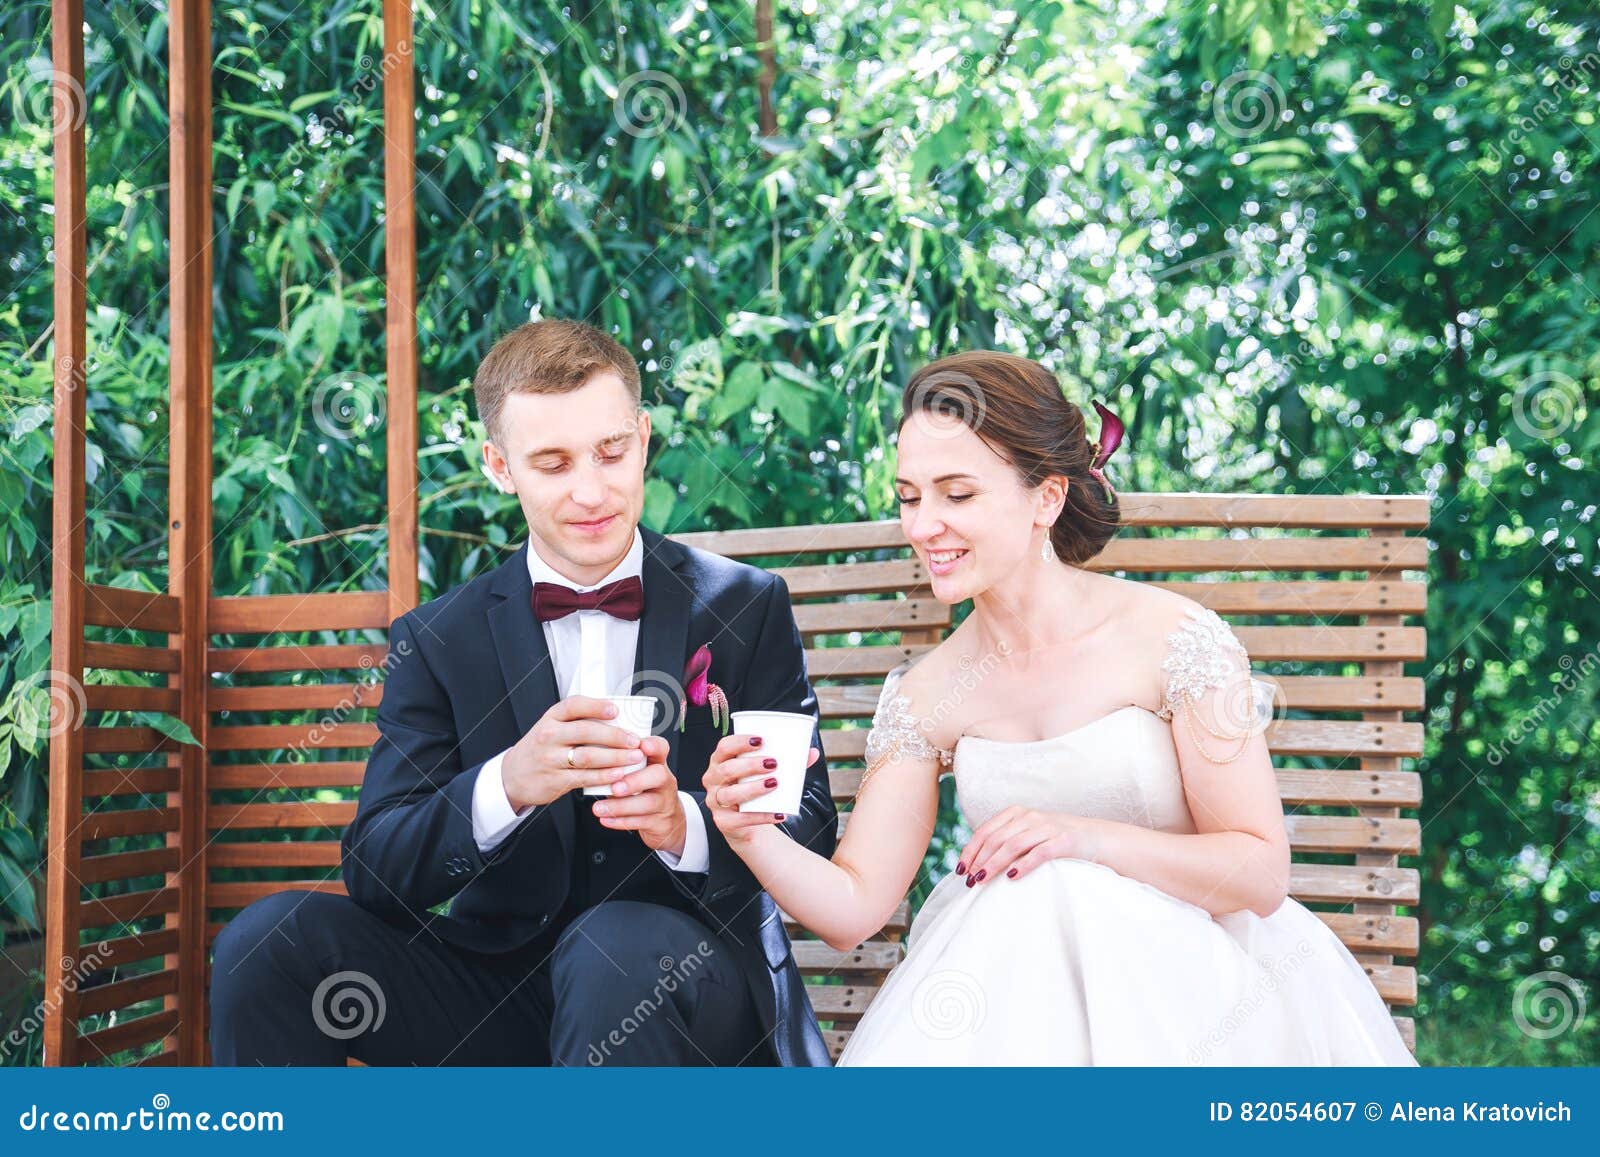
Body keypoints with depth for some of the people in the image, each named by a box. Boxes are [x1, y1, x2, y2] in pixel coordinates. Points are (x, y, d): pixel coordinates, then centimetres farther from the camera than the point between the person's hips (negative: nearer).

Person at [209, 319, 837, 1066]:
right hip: (505, 973, 2)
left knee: (618, 948, -37)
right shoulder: (436, 641, 4)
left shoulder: (746, 608, 3)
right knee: (270, 940, -20)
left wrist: (686, 824, -25)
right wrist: (505, 787, -27)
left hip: (686, 979, -2)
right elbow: (373, 872, -6)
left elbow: (811, 835, -2)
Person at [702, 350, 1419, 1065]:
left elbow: (1263, 875, -6)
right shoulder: (923, 696, 6)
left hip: (1181, 989, -3)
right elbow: (852, 909, 3)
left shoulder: (1176, 639, -7)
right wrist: (751, 833, -17)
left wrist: (1088, 837, -20)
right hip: (1016, 988, 3)